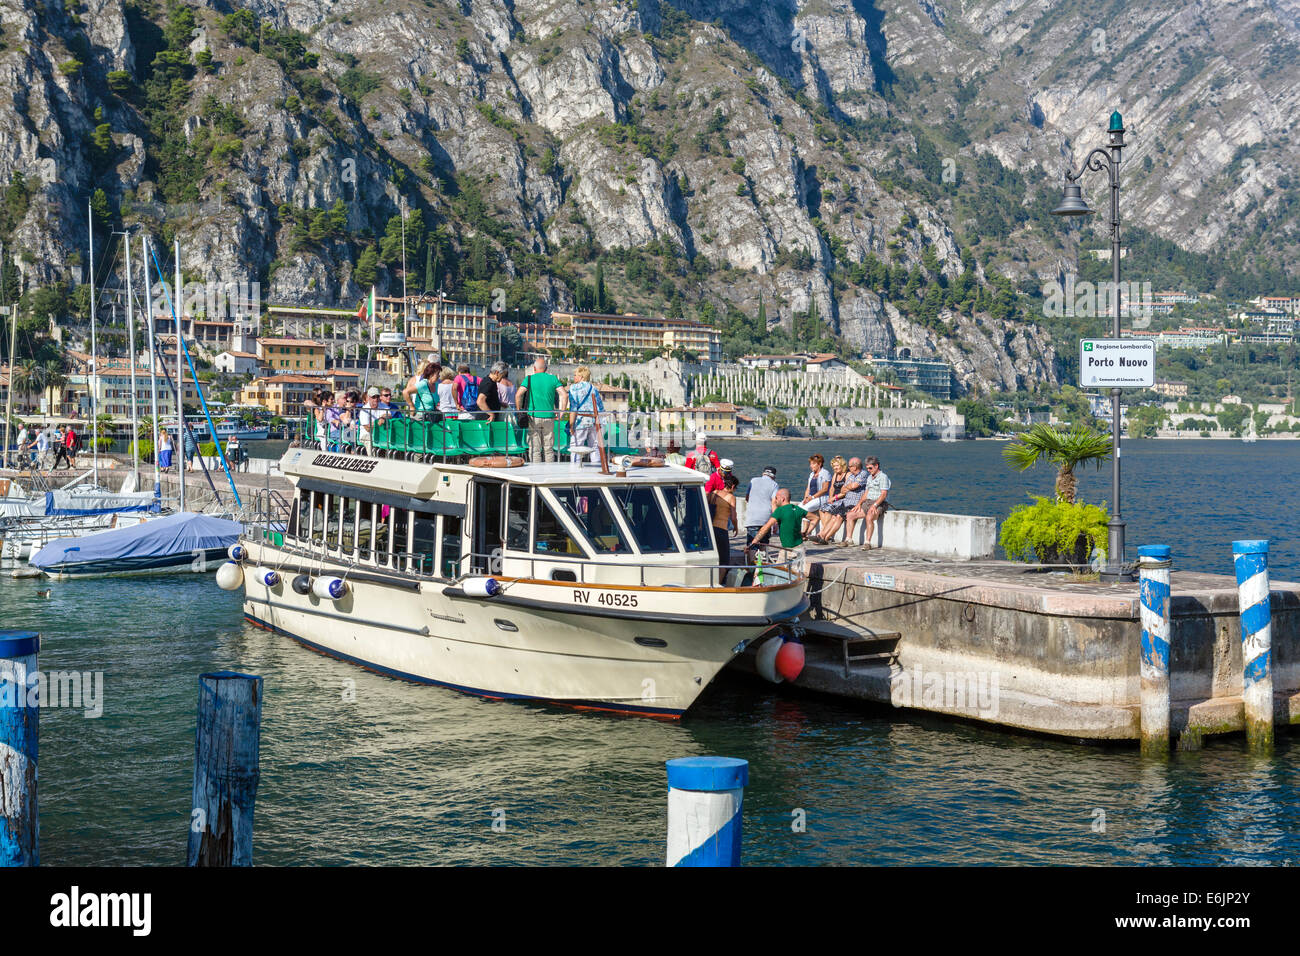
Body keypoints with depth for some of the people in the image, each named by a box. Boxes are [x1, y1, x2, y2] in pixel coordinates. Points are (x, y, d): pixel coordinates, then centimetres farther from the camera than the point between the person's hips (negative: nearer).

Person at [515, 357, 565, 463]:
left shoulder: (529, 378, -1)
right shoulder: (553, 378, 5)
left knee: (535, 449, 0)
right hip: (549, 417, 2)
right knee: (549, 449, 9)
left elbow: (518, 395, -12)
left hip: (533, 416, -2)